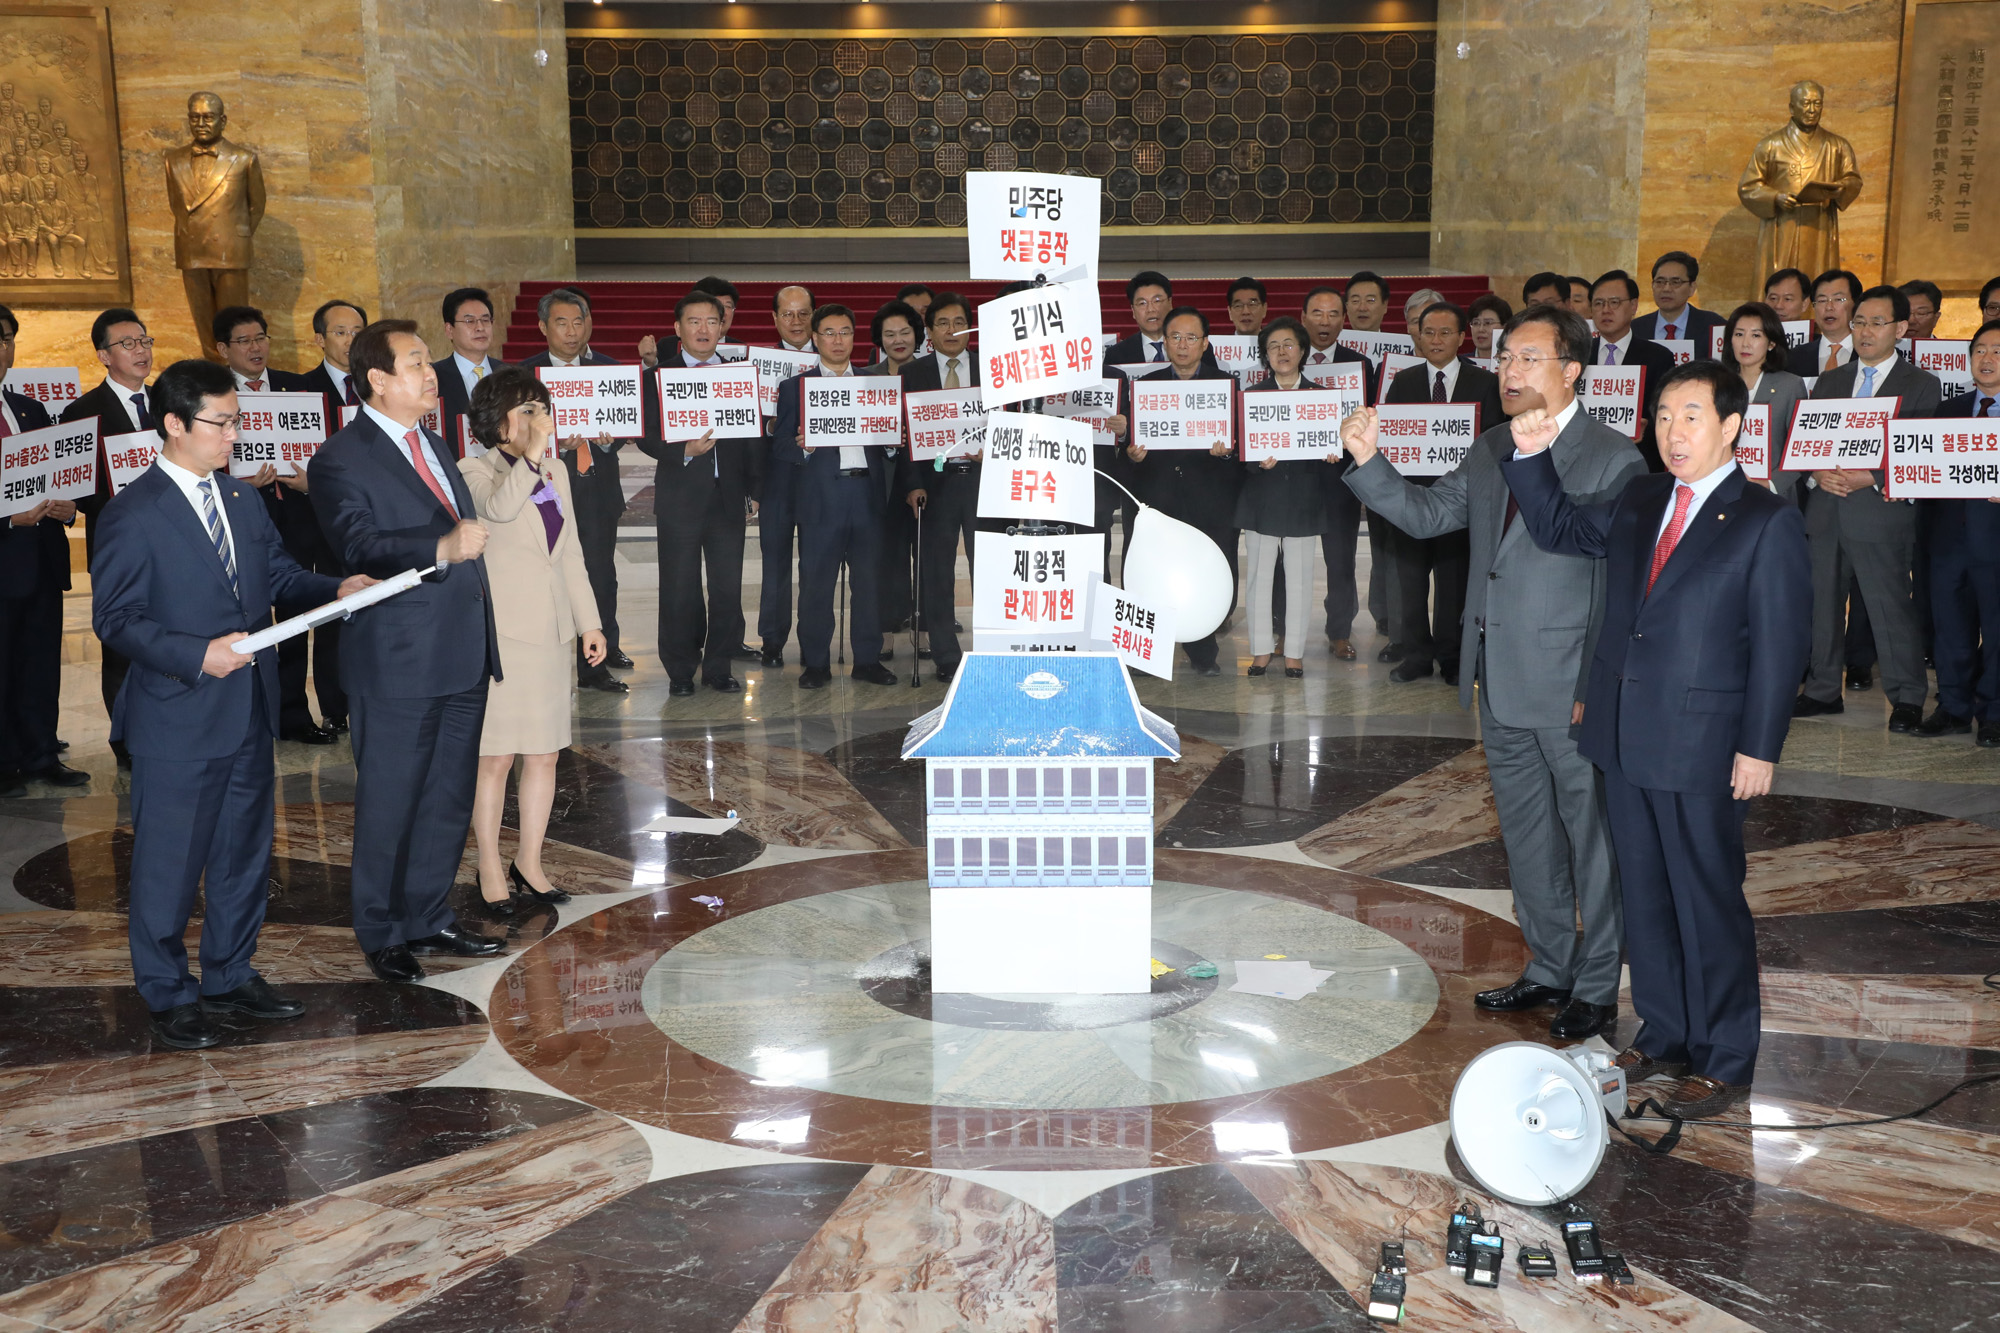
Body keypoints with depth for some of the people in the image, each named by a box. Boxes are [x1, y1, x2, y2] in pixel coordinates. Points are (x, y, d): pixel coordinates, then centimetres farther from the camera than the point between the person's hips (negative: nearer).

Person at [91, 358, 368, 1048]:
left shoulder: (242, 497, 10)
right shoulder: (132, 515, -12)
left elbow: (279, 574, 15)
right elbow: (116, 618, -12)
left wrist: (334, 588, -4)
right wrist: (196, 654, -24)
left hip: (251, 711, 7)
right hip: (178, 718, -7)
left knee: (245, 850, 17)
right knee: (170, 862, 5)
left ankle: (230, 976, 33)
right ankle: (168, 994, 21)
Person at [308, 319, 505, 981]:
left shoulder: (433, 444, 17)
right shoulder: (341, 460, -10)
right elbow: (359, 546, -25)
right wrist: (441, 548, -39)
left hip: (463, 655, 8)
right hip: (397, 665, -8)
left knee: (449, 797, 15)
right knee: (389, 803, 3)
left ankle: (429, 917, 29)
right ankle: (382, 934, 17)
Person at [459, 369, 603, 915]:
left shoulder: (555, 472, 14)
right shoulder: (475, 471, -6)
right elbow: (497, 508, -29)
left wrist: (589, 621, 15)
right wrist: (532, 451, -29)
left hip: (551, 631, 6)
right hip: (499, 631, -6)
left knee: (544, 752, 9)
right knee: (494, 756, -3)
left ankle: (529, 864, 21)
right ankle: (490, 872, 8)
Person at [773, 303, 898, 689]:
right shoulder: (795, 386, 9)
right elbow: (781, 450, 2)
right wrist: (802, 447, -18)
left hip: (867, 491, 2)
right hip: (820, 495, -2)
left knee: (869, 578, 5)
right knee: (815, 581, -1)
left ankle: (868, 659, 14)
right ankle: (815, 663, 8)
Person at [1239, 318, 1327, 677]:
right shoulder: (1252, 395, 6)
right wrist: (1258, 462, -18)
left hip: (1303, 499, 0)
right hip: (1261, 499, 0)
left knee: (1300, 577, 3)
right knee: (1259, 576, 3)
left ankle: (1294, 652, 12)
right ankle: (1260, 650, 13)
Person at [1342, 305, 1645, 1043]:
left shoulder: (1614, 458, -11)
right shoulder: (1491, 450, 11)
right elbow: (1427, 513, 10)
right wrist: (1368, 460, -5)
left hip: (1572, 688, -7)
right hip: (1501, 684, 7)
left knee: (1592, 838, 5)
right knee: (1526, 836, 18)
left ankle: (1597, 988, 19)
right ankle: (1548, 968, 33)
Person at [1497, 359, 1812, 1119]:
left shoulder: (1767, 522, -6)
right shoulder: (1638, 504, 11)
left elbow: (1779, 645, -9)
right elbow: (1557, 528, 21)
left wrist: (1760, 748, -13)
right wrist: (1532, 455, 5)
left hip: (1702, 745, -6)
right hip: (1623, 738, 6)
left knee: (1709, 904, 3)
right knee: (1645, 895, 15)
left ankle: (1723, 1063, 16)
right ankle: (1663, 1037, 29)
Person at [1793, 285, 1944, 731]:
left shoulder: (1922, 385, 4)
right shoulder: (1829, 382, 17)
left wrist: (1873, 478, -15)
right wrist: (1817, 473, -6)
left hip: (1883, 512, -4)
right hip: (1826, 510, 5)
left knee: (1891, 606, -4)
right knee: (1822, 602, 8)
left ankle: (1907, 698, 6)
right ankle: (1823, 690, 19)